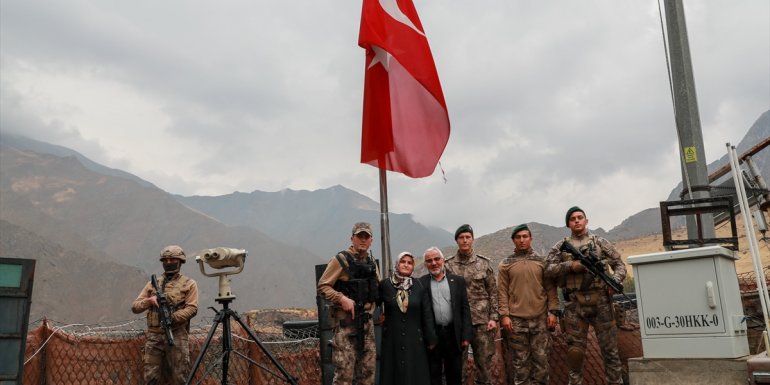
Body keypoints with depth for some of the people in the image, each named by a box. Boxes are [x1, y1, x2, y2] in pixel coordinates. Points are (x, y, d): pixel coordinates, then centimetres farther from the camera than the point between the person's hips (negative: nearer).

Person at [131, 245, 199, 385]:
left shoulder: (189, 283, 5)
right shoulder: (153, 283, 15)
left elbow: (192, 309, -6)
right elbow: (135, 307, 11)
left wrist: (172, 317, -20)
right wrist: (149, 300, -9)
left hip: (176, 335, -3)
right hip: (154, 335, 3)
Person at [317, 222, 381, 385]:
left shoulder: (372, 263, 12)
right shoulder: (341, 260, -7)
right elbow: (322, 286, -11)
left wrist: (372, 309, 12)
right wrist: (342, 299, -21)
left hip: (367, 321, 7)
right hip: (345, 320, -6)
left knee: (368, 368, 12)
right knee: (344, 370, -7)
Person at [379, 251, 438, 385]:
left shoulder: (419, 286, 0)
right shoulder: (385, 284, -2)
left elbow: (427, 314, 1)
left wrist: (431, 339, 1)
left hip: (414, 340, 1)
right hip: (392, 340, 0)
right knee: (393, 374, 7)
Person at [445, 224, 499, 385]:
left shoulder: (484, 263, 3)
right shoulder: (448, 265, 0)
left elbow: (493, 292, 4)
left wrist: (493, 318, -3)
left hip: (482, 320, 1)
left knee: (484, 359, 7)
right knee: (458, 360, 7)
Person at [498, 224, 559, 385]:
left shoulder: (542, 261, 6)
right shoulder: (505, 264, 2)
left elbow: (551, 288, 6)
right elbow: (502, 292, 0)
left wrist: (552, 311, -1)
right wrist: (504, 315, -6)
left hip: (540, 318, 1)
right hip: (516, 319, -1)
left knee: (541, 359, 6)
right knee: (520, 361, 5)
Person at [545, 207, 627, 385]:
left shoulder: (600, 242, 9)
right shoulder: (561, 247, 8)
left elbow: (619, 265, 9)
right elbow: (548, 269, 2)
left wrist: (615, 280, -11)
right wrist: (570, 265, -12)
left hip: (600, 302, 0)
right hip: (574, 305, 0)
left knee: (609, 347, 3)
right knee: (574, 350, 6)